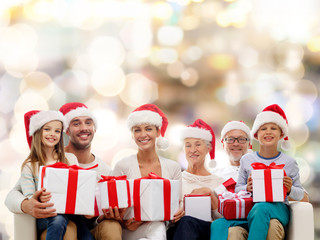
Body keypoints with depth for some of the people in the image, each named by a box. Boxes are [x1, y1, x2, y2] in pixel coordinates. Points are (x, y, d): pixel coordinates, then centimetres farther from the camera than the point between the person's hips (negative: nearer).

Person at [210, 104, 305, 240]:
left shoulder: (289, 162, 7)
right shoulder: (247, 160, 12)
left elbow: (300, 194, 11)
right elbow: (237, 189, 14)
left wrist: (290, 190, -11)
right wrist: (247, 188, -8)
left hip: (277, 209, -2)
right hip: (249, 208, 2)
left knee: (261, 208, -41)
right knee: (217, 226, -25)